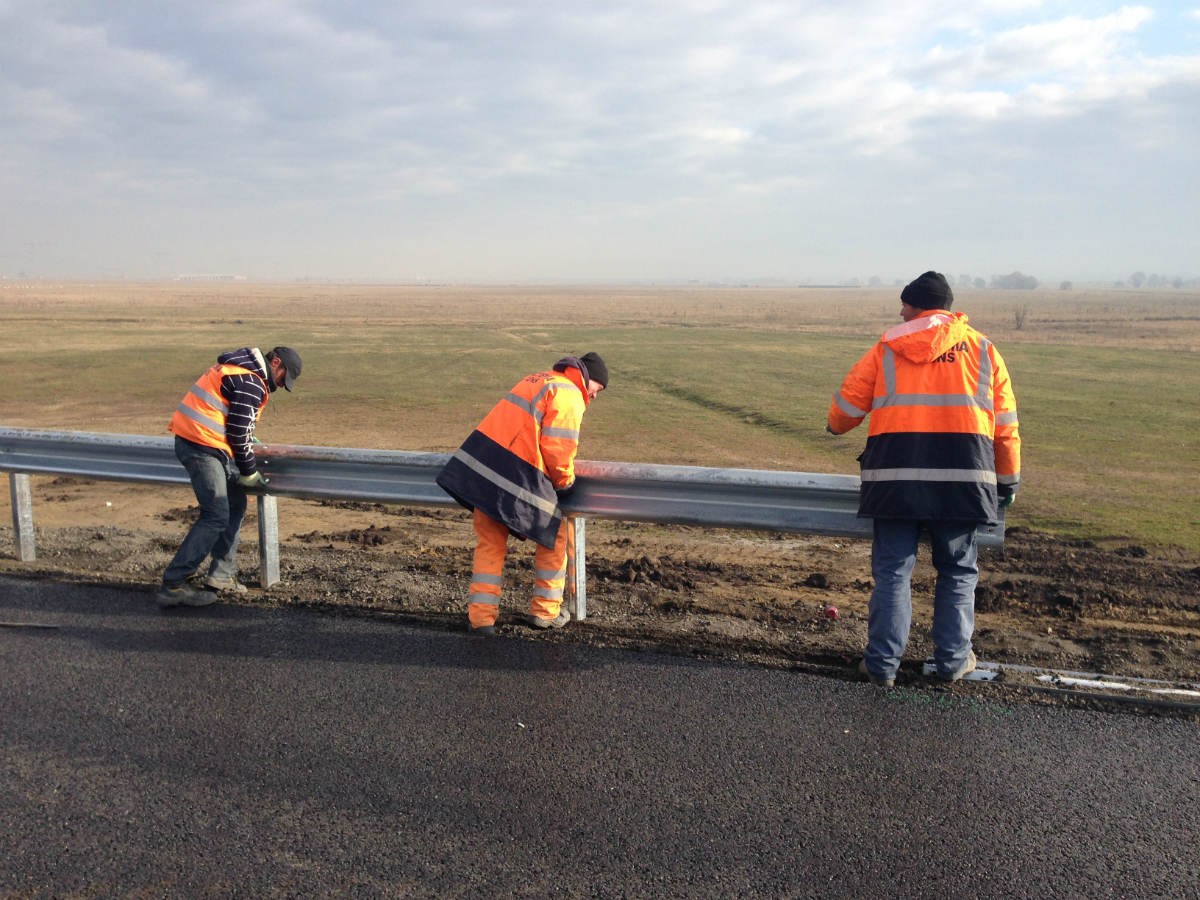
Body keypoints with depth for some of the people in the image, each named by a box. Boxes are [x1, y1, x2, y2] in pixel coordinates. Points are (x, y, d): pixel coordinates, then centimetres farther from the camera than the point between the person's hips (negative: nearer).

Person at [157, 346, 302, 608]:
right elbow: (239, 431, -16)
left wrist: (250, 445, 30)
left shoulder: (241, 370, 18)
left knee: (235, 505, 16)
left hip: (195, 441, 11)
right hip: (202, 445, -11)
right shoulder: (251, 383, -13)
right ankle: (173, 585, -11)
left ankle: (222, 574, 21)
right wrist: (249, 472, -7)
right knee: (216, 516, -12)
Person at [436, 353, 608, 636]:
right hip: (518, 478, -8)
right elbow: (558, 448, -12)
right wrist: (565, 482, 6)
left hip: (481, 465, 8)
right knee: (553, 538, 13)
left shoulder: (538, 380, 23)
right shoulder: (569, 395, -3)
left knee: (490, 543, 15)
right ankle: (545, 610, 22)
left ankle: (481, 616, 12)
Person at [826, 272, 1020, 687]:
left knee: (892, 569, 6)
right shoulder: (982, 349, 9)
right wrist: (1008, 480, 19)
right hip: (962, 476, 1)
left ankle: (883, 662, 8)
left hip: (897, 473, -1)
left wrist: (835, 427, 33)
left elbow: (848, 404, 10)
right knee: (957, 571, 15)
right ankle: (953, 659, 20)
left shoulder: (887, 349, 6)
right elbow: (1004, 423, 10)